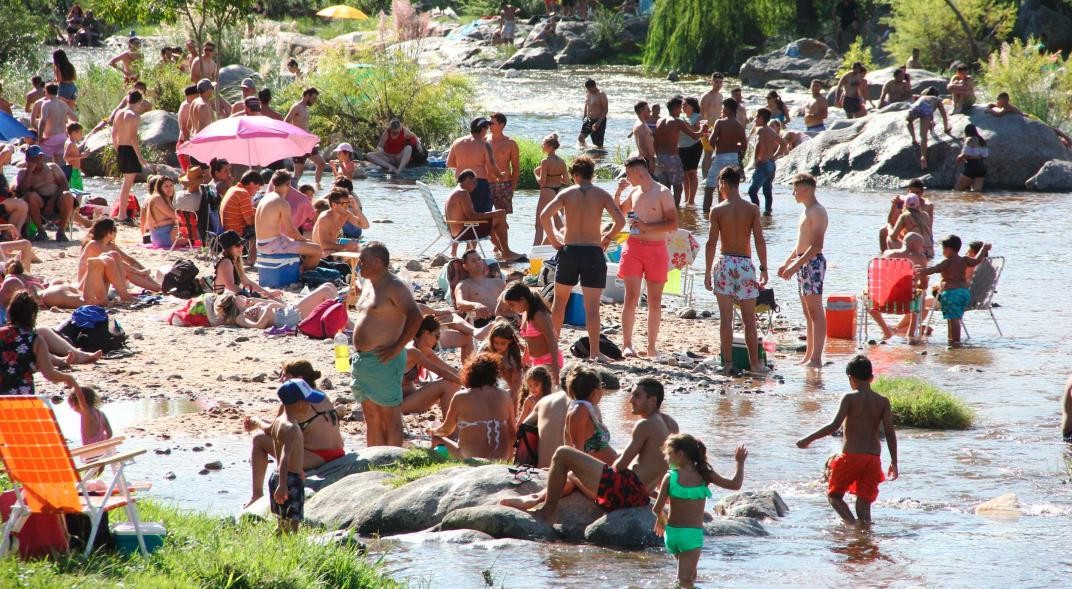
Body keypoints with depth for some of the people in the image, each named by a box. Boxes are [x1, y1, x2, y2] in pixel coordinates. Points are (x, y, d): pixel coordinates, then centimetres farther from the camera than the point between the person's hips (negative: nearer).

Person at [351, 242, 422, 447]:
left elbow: (415, 317, -20)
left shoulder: (394, 288, -12)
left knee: (390, 415, -6)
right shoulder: (368, 284, 15)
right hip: (362, 359, 9)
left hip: (383, 360, -9)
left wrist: (396, 348, -20)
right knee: (371, 416, 12)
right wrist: (358, 350, 17)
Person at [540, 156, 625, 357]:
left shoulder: (567, 193, 0)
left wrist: (553, 240, 1)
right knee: (592, 305, -2)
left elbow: (544, 215, -11)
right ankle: (594, 352, -6)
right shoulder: (601, 195, -1)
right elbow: (620, 221, -10)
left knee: (559, 300, 17)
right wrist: (607, 237, 7)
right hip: (593, 252, -1)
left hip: (569, 250, 1)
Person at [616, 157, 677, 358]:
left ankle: (652, 347, 10)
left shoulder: (662, 193, -4)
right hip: (634, 247, 3)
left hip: (657, 249, -3)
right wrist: (618, 191, 9)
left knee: (655, 301, 3)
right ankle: (626, 345, -7)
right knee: (631, 297, -7)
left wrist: (647, 227, -17)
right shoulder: (633, 192, 11)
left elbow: (673, 224, -10)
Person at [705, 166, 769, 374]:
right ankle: (754, 363, 7)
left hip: (725, 264, -1)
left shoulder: (718, 210, -4)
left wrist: (707, 271, 0)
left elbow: (711, 243, -6)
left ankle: (727, 362, 3)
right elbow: (760, 241, -3)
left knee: (726, 317, 4)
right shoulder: (752, 209, -1)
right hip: (745, 264, 1)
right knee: (749, 319, 7)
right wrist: (764, 269, 3)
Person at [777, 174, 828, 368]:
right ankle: (809, 356, 16)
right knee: (808, 313, 12)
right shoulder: (806, 211, 18)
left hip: (813, 262, -10)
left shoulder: (817, 212, -13)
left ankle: (816, 358, -12)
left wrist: (796, 264, -23)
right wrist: (787, 263, 20)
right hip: (802, 263, 10)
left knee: (815, 311, -10)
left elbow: (817, 245, -21)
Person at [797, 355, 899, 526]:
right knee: (864, 502, 10)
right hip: (873, 458, 3)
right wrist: (894, 462, 6)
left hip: (851, 456, -3)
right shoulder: (883, 402, 3)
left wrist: (808, 440, -7)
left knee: (834, 494, 11)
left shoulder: (850, 398, -7)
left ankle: (851, 522, -16)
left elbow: (834, 426, -15)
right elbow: (890, 433, -1)